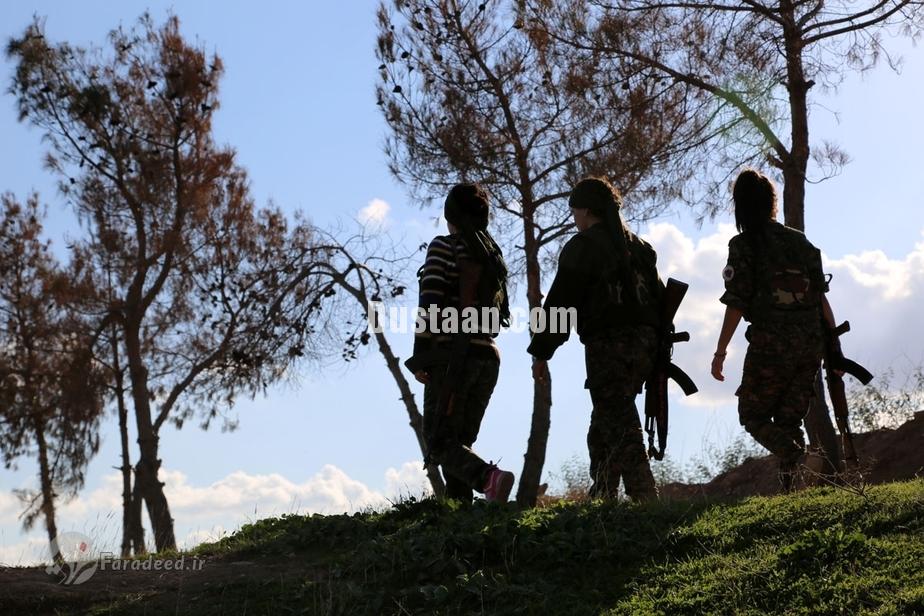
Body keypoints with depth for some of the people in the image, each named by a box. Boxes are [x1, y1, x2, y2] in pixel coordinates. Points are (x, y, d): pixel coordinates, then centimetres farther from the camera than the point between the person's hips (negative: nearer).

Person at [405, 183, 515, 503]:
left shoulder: (444, 246, -3)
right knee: (459, 441, 10)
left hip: (452, 354, -7)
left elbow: (429, 303, -12)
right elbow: (498, 313, 15)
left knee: (439, 441, -7)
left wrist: (420, 355, -10)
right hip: (488, 357, 7)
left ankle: (489, 478, -31)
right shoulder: (494, 255, 17)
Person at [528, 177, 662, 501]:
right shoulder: (639, 246, 20)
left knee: (620, 428, -8)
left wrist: (541, 351, -4)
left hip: (609, 344, -8)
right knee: (603, 428, 15)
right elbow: (658, 297, 21)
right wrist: (656, 347, 24)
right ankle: (601, 498, 15)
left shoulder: (583, 245, -4)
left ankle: (645, 500, -13)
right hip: (645, 343, 8)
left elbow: (560, 302, -9)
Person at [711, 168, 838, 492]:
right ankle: (794, 481, 3)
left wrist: (720, 352, -4)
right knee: (789, 419, 14)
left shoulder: (744, 244, -4)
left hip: (770, 342, -5)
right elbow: (821, 297, 8)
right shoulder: (801, 241, 12)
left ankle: (791, 455, -17)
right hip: (811, 342, 5)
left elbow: (736, 304, -9)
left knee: (752, 414, 9)